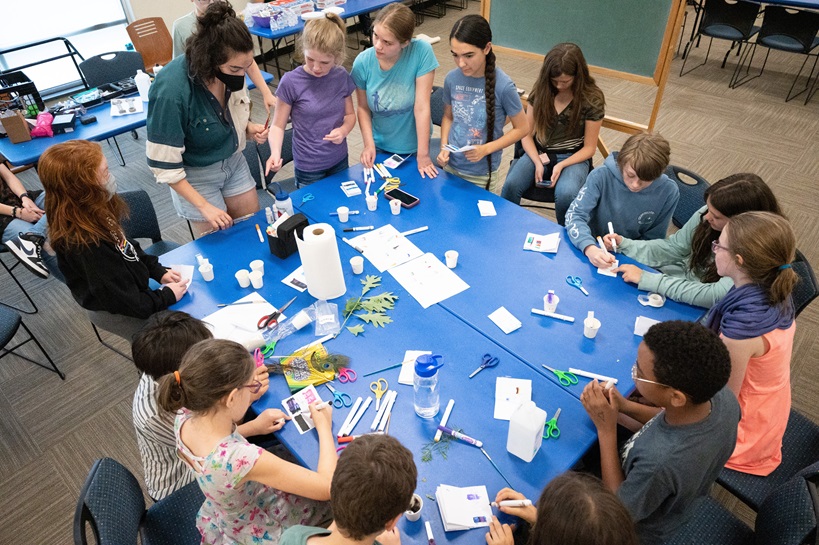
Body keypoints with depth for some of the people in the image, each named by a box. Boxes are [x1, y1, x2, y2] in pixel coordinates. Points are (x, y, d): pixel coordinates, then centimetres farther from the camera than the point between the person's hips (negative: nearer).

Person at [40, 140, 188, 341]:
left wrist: (159, 271, 2)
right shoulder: (84, 244, -35)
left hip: (134, 289, 8)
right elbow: (124, 301, -27)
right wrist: (167, 296, -17)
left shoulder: (94, 212, -10)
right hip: (117, 314, -8)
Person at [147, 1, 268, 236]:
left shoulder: (229, 70, -15)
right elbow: (163, 164, -24)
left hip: (233, 160, 5)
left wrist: (249, 128, -12)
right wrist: (204, 205, -22)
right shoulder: (171, 91, -32)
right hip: (195, 174, -5)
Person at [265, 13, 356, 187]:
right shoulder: (291, 82, -16)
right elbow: (278, 125, -10)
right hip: (309, 167, -3)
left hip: (339, 161, 4)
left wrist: (344, 129, -15)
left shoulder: (341, 76, -6)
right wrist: (275, 152, -28)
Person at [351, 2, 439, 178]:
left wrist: (423, 154, -20)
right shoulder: (362, 62, -18)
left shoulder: (421, 51, -26)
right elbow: (363, 108, -4)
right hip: (380, 146, 2)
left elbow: (422, 107, -24)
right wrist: (369, 144, -17)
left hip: (413, 145, -1)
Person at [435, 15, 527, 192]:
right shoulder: (452, 79, -8)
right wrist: (444, 147, -8)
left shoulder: (503, 86, -19)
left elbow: (521, 128, -9)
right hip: (450, 166, 3)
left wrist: (486, 149, -19)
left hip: (481, 174, -3)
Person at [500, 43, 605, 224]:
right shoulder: (541, 91, -1)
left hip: (573, 157, -2)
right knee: (511, 185, -29)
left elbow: (589, 148, -5)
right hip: (538, 152, 2)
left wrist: (560, 165, -21)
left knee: (566, 195, -34)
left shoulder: (592, 99, -8)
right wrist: (538, 162, -18)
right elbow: (526, 134, 0)